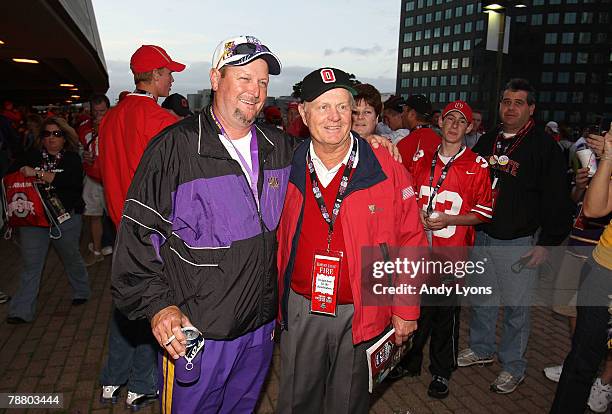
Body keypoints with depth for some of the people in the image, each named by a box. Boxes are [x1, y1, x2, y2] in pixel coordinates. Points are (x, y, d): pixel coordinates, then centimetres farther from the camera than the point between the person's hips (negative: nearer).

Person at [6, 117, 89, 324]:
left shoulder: (72, 158, -2)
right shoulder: (32, 155, 7)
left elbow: (70, 180, -20)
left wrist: (37, 174, -23)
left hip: (65, 218, -1)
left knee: (71, 258, 16)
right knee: (31, 264, 1)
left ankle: (81, 291, 39)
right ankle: (22, 311, 7)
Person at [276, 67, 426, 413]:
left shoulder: (387, 170, -11)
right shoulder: (289, 171, -4)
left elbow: (410, 241, -5)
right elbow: (277, 241, 7)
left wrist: (406, 310, -3)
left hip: (362, 314, -2)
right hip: (300, 309, 2)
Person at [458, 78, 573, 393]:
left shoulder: (545, 148, -7)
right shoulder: (486, 142, 9)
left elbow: (557, 201, -8)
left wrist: (547, 243, -11)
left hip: (518, 244, -5)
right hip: (480, 237, 5)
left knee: (516, 306, 6)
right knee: (480, 298, 17)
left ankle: (513, 366, 24)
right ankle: (481, 349, 37)